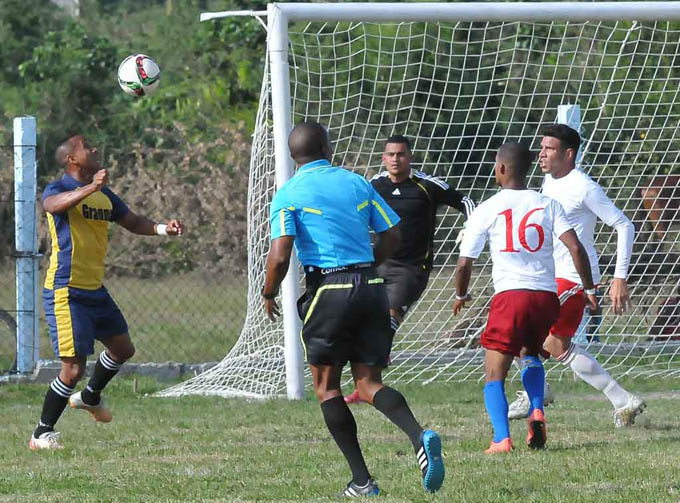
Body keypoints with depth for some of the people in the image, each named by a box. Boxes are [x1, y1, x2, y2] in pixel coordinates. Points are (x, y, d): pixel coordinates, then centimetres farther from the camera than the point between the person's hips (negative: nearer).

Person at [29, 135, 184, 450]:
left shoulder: (105, 196, 13)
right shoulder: (58, 189, -13)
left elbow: (131, 222, 22)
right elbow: (55, 203, -37)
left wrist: (162, 228, 2)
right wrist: (91, 187, -53)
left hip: (95, 290, 9)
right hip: (66, 292, -9)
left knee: (122, 349, 21)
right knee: (73, 368, -11)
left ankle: (90, 397, 45)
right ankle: (42, 434, 1)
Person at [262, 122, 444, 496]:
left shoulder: (289, 194, -2)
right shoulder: (357, 183, 11)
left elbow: (280, 255, -12)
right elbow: (392, 236, 12)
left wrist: (268, 294, 6)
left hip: (328, 289, -4)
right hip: (371, 289, 4)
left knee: (326, 385, 10)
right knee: (369, 384, 8)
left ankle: (362, 480, 3)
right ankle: (419, 436, -22)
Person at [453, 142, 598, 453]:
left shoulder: (487, 210, 2)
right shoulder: (548, 205, 9)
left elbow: (464, 264, 4)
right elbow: (575, 248, -2)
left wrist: (461, 296, 24)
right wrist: (589, 289, 9)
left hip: (509, 296, -4)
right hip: (547, 295, 4)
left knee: (494, 375, 2)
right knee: (530, 354, 30)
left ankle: (501, 439, -19)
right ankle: (537, 411, 5)